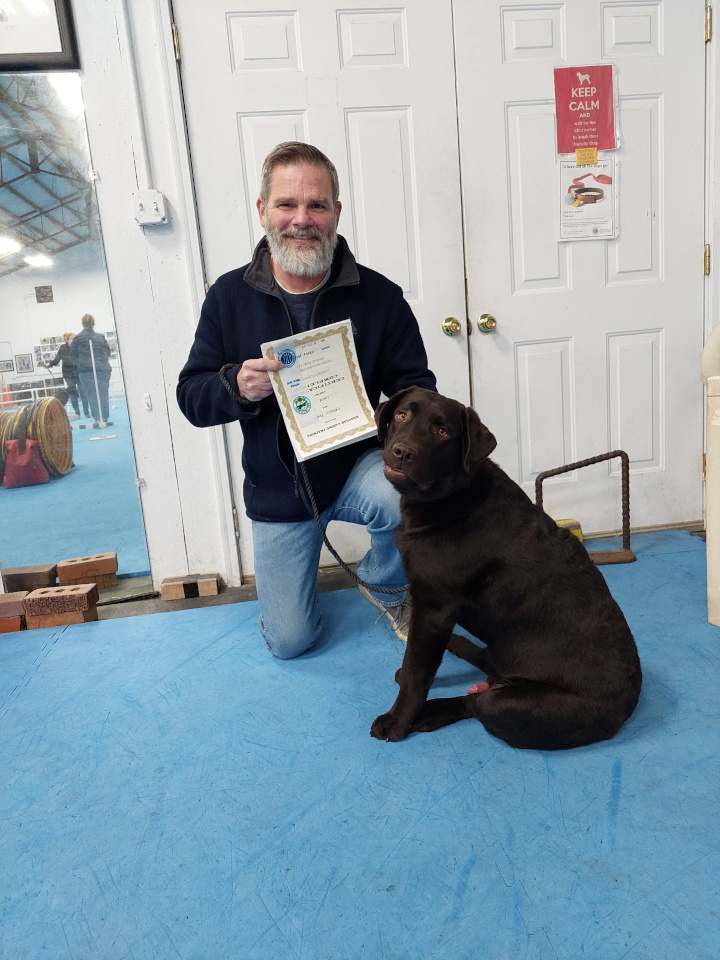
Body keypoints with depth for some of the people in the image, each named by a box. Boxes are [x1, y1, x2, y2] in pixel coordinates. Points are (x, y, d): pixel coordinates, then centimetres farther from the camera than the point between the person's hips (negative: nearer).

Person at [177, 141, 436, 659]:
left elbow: (417, 386, -4)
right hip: (276, 489, 2)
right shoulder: (229, 296, -5)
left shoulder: (378, 295, -9)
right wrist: (236, 387, -26)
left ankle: (384, 584, -1)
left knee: (399, 497, -38)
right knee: (289, 641, 7)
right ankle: (299, 562, 43)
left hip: (357, 465, -1)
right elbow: (191, 396, -3)